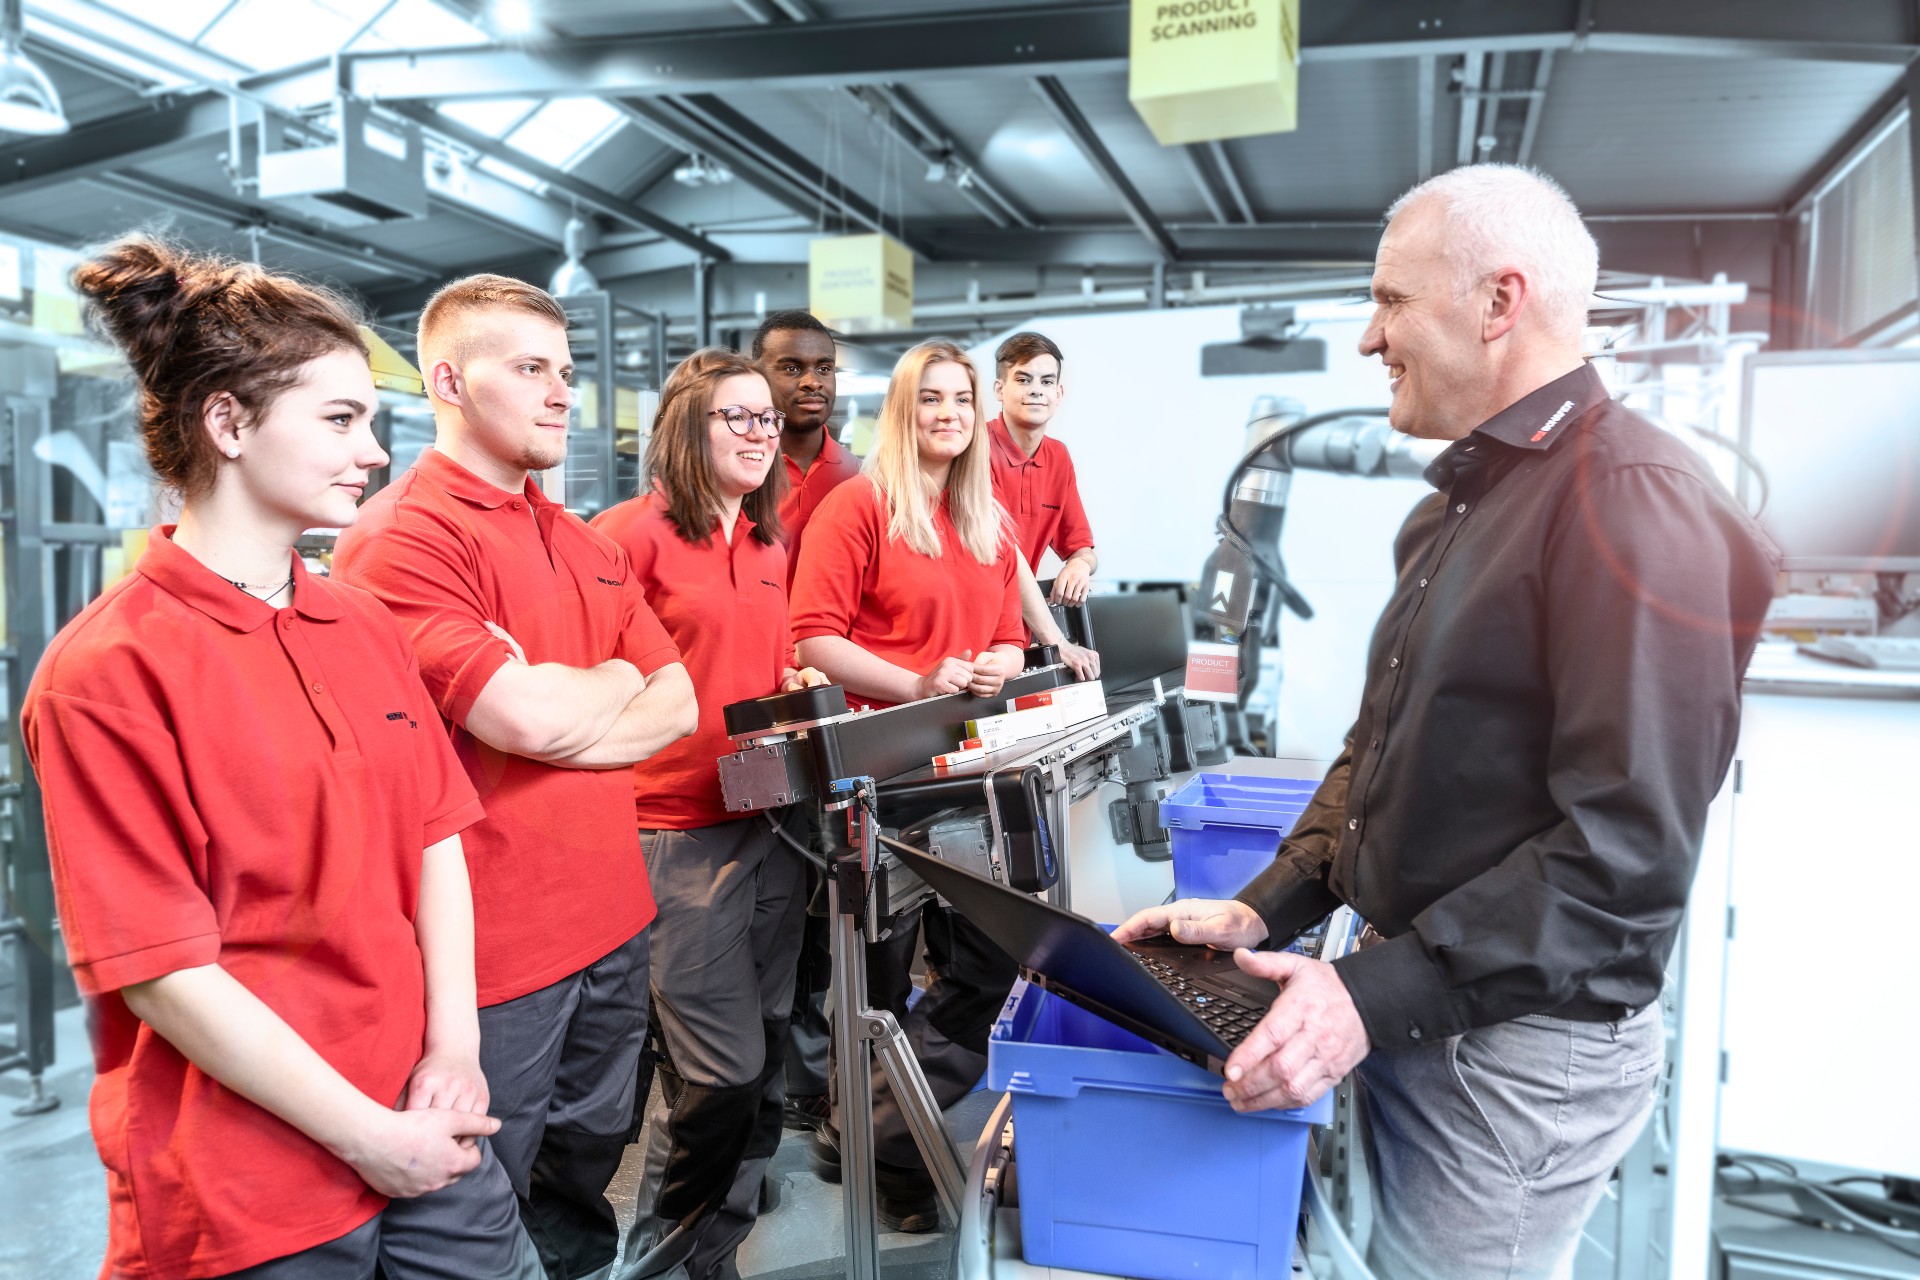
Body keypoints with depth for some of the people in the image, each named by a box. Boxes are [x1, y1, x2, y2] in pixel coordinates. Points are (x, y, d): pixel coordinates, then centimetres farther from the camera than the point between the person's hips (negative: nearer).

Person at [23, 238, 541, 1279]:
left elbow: (435, 838, 6)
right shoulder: (108, 671, -14)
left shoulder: (366, 627, 6)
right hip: (249, 1192, -5)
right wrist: (366, 1136, -12)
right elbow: (162, 970, -15)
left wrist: (454, 1049, -4)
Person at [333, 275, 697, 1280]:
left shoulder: (586, 546, 12)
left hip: (612, 922, 8)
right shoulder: (400, 538, -15)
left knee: (585, 1179, 24)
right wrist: (615, 679, -3)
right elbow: (529, 717, -25)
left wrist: (565, 714, -12)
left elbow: (678, 705, 6)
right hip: (491, 949, -7)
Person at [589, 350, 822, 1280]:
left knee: (768, 1055, 12)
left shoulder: (768, 547, 15)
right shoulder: (631, 534, -8)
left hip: (770, 817, 8)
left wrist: (802, 687, 4)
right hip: (680, 831, -7)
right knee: (724, 1069, -5)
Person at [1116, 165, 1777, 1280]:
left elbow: (1627, 851, -25)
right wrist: (1266, 910, 4)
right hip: (1409, 1005, 9)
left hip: (1520, 1048, -9)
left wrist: (1379, 999, -24)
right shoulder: (1464, 499, 13)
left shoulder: (1633, 498, -19)